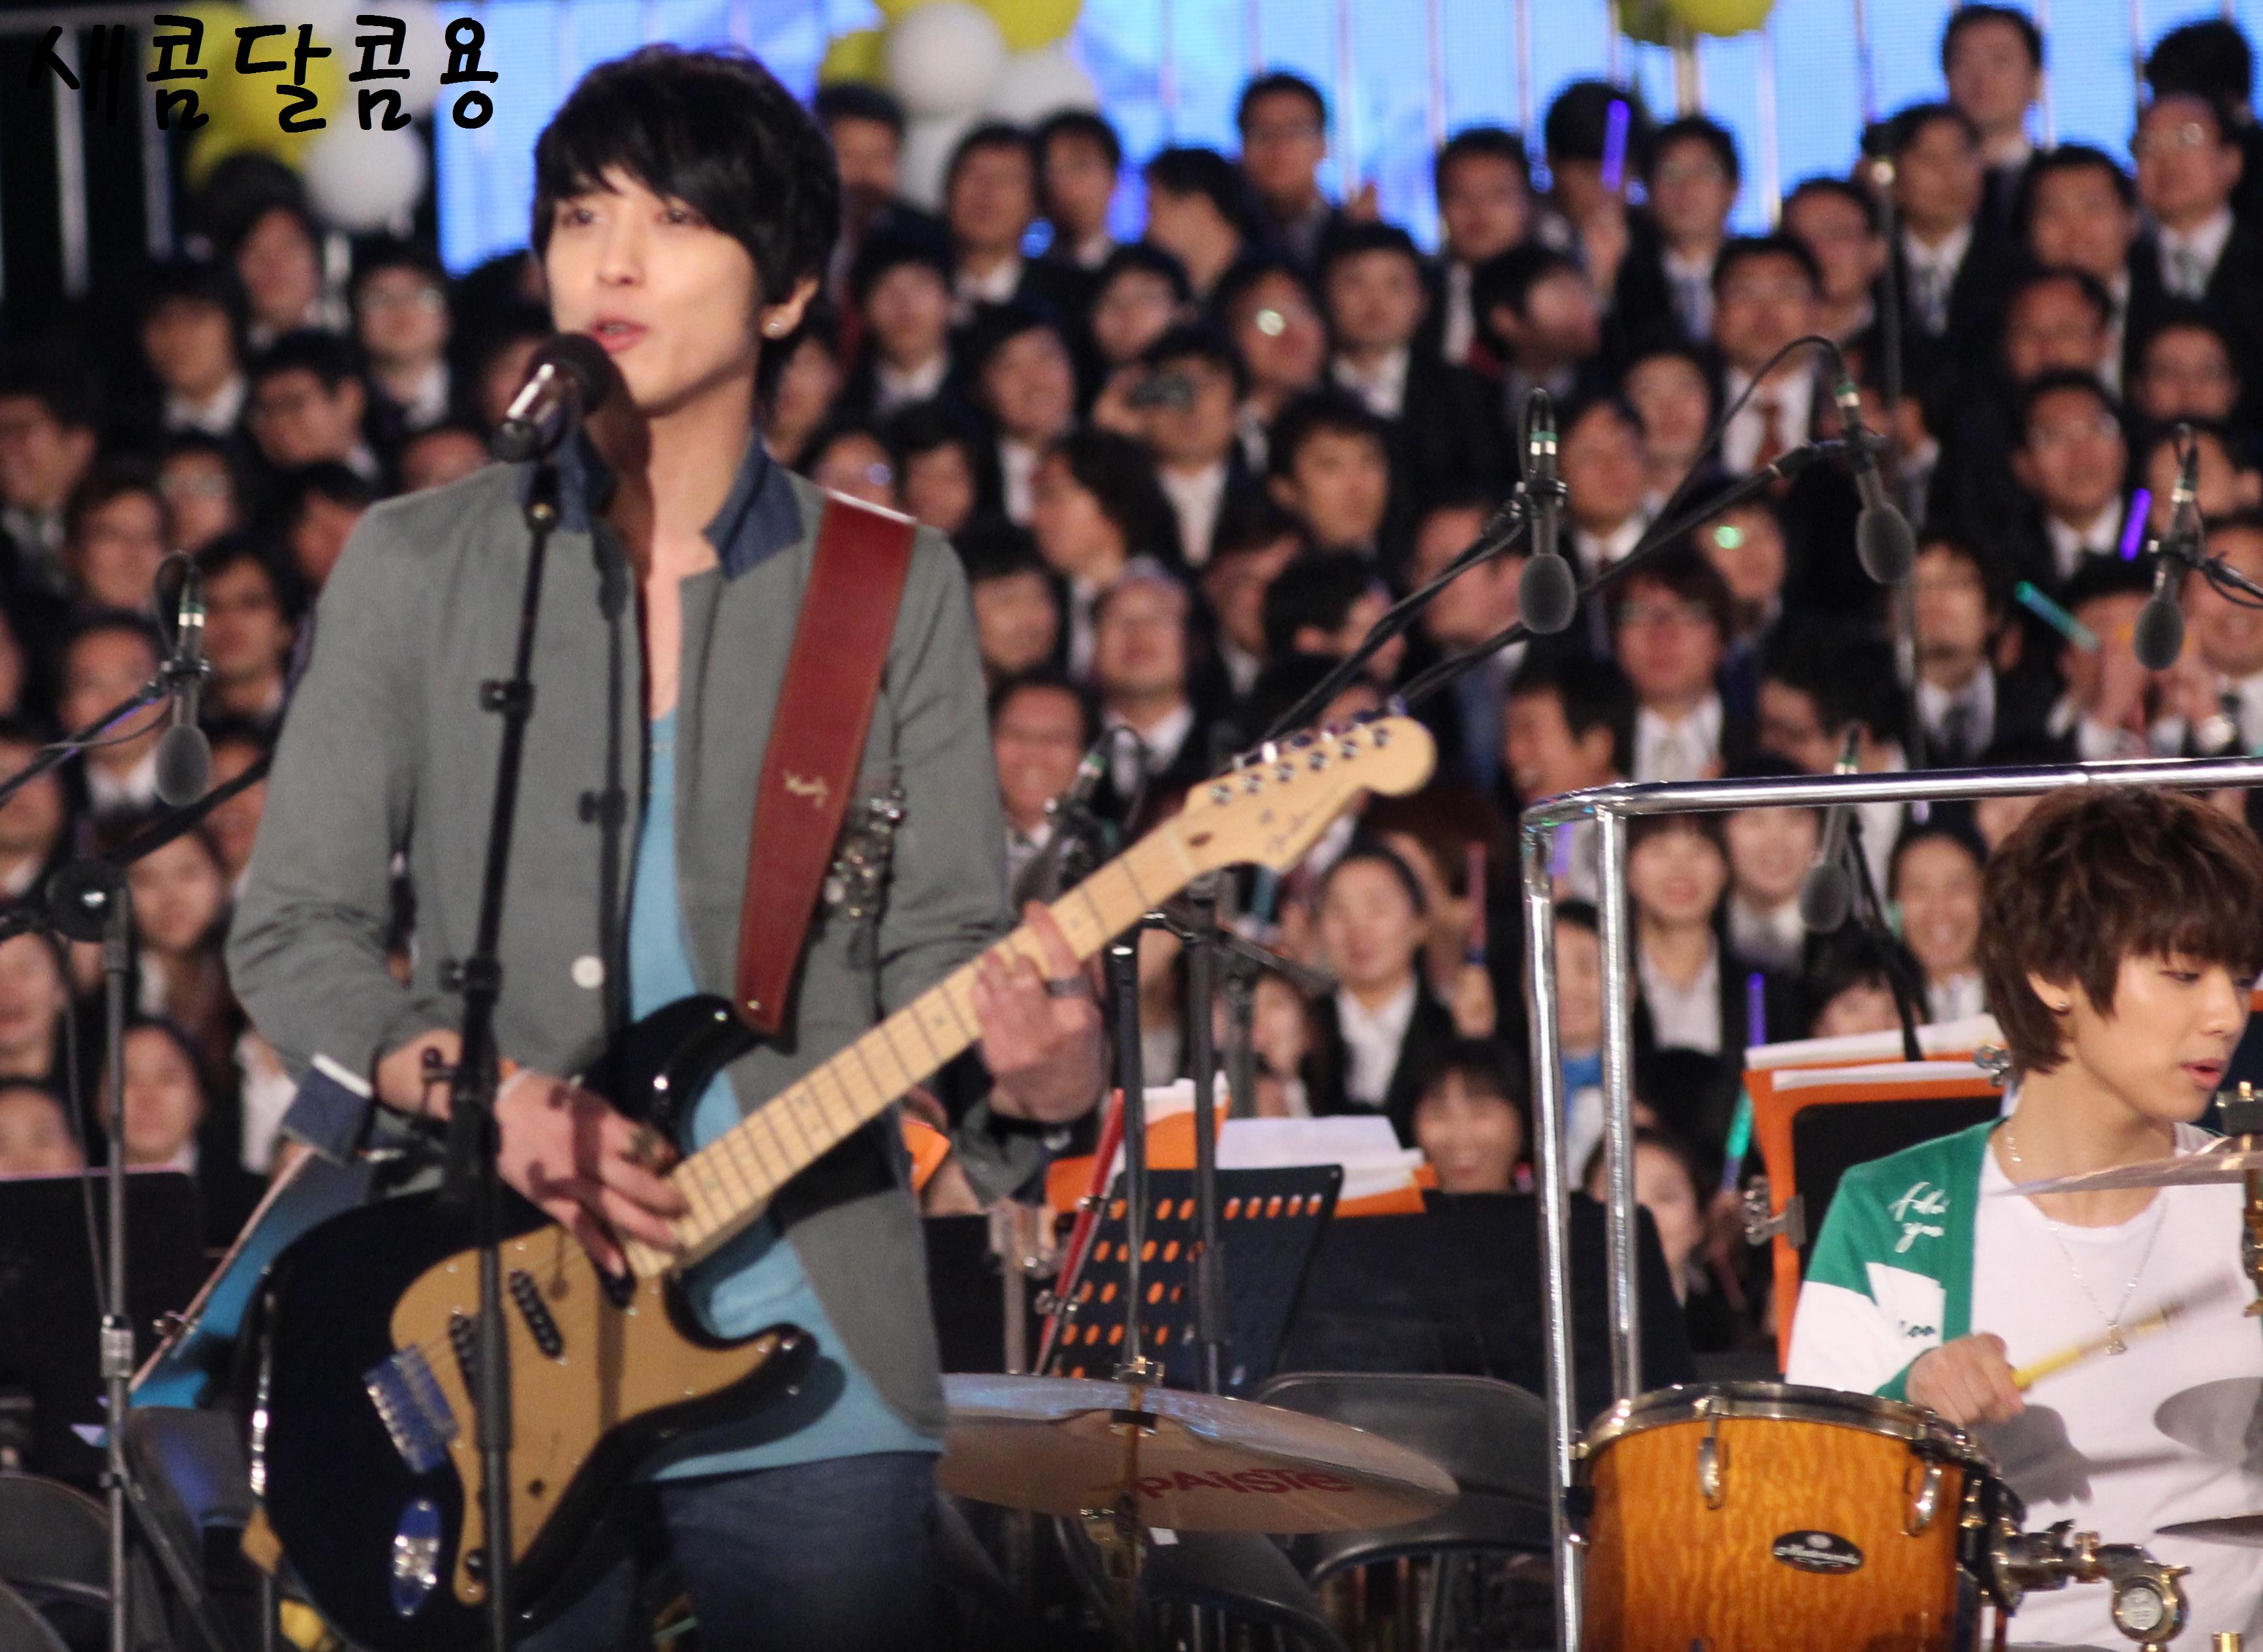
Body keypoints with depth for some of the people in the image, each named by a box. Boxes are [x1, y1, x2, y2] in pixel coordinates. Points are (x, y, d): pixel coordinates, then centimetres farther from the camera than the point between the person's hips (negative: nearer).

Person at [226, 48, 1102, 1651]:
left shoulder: (893, 589, 6)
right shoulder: (418, 568, 4)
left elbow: (941, 945, 2)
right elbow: (294, 931, 4)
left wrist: (1031, 1062, -21)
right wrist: (476, 1095, -14)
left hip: (813, 1373, 0)